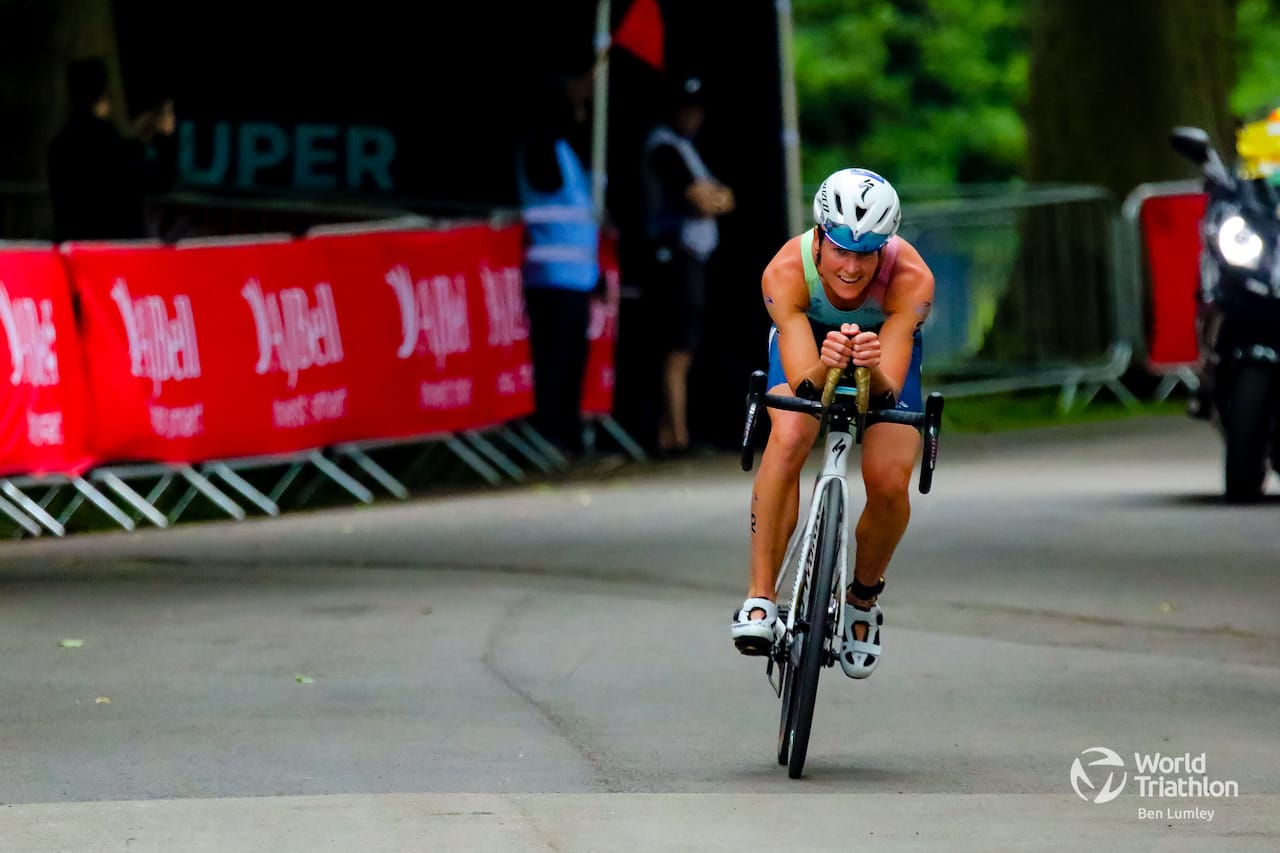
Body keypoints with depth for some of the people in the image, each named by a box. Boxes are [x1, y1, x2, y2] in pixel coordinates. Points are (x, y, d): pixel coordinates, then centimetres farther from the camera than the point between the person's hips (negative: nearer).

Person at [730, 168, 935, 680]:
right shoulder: (786, 272, -37)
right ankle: (760, 596, -24)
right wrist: (825, 366, -64)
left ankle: (863, 598, 10)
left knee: (889, 483, -20)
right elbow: (803, 387, -42)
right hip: (809, 337, 0)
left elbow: (888, 392, -42)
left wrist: (873, 370, -64)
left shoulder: (911, 279, -37)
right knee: (789, 438, -32)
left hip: (885, 345, 0)